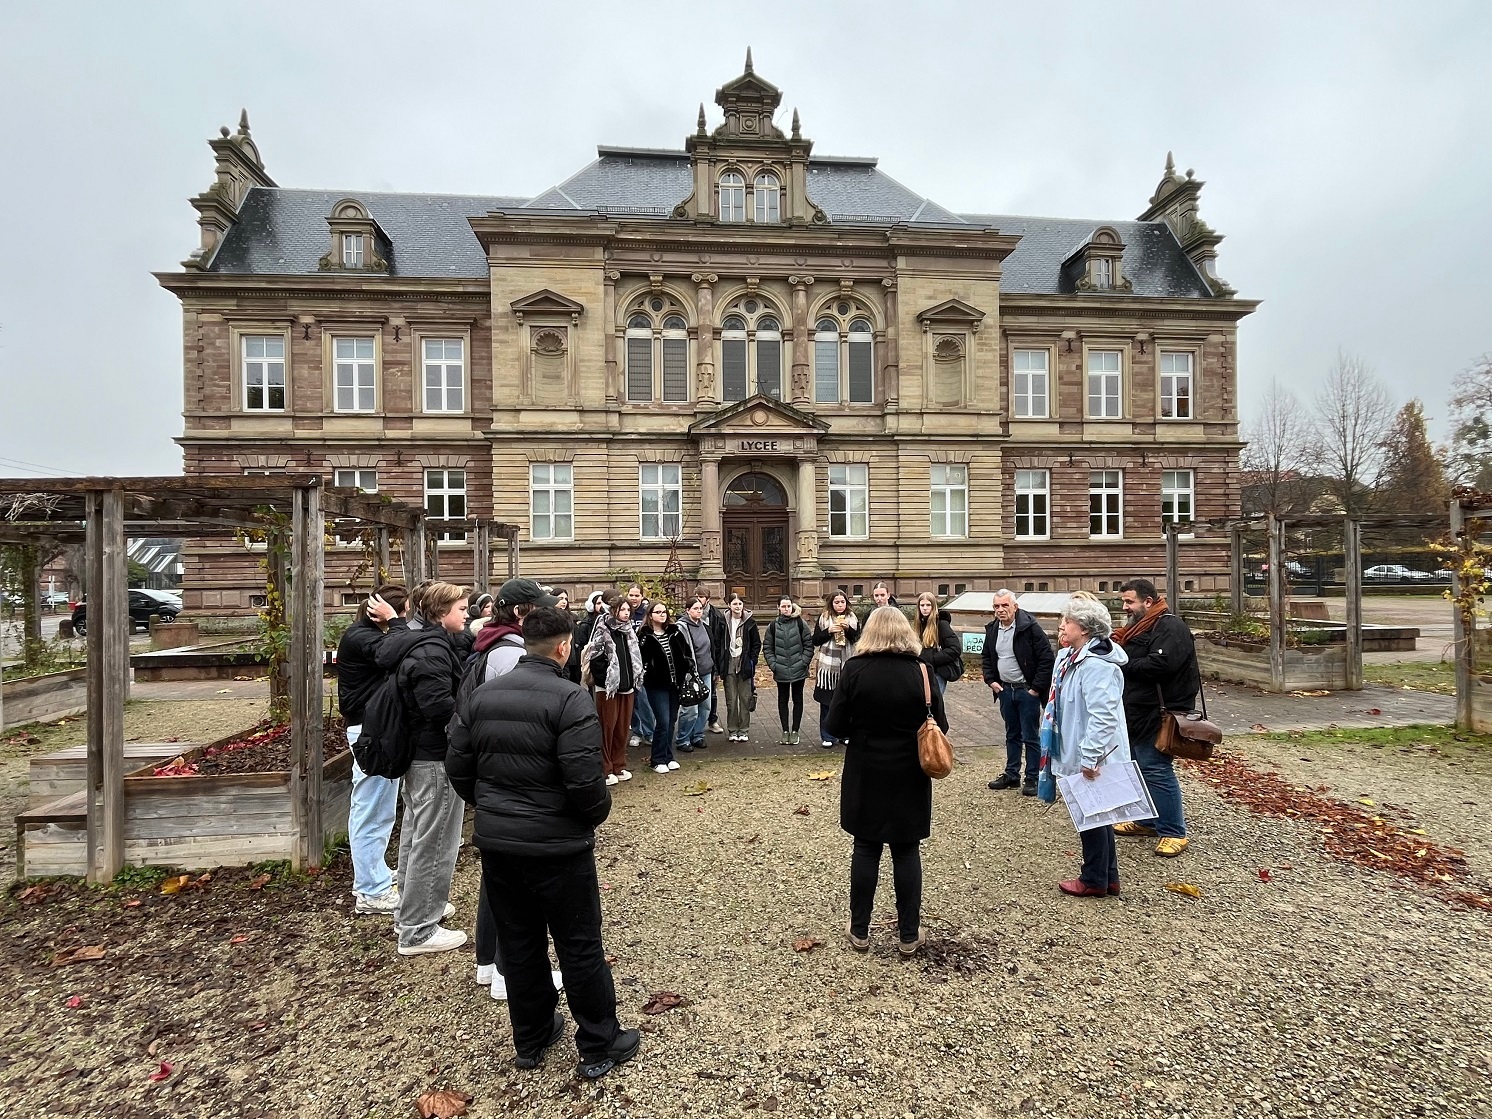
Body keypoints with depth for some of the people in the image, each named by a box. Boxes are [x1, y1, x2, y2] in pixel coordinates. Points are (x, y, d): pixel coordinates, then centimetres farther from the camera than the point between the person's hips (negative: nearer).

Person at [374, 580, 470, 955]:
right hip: (436, 758, -11)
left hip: (416, 752, 11)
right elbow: (441, 706, -28)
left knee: (416, 834, 23)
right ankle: (418, 930, 14)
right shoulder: (432, 650, -23)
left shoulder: (417, 643, 9)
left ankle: (411, 907, 39)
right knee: (433, 843, 1)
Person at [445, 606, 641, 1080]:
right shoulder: (569, 698, -20)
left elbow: (458, 768, 5)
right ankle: (599, 1046, 26)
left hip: (495, 842, 6)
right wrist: (597, 814, -4)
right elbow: (584, 778, -24)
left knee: (518, 943, 21)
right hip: (557, 845, -6)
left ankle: (531, 1040, 38)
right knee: (580, 946, 11)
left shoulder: (481, 695, 0)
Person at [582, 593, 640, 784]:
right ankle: (606, 769, 11)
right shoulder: (602, 631, -10)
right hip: (607, 688, -6)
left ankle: (619, 766, 22)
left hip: (627, 687, 6)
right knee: (607, 729, 1)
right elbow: (593, 658, -15)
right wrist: (603, 678, -13)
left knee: (623, 728, 11)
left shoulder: (629, 632, 10)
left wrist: (636, 682, 12)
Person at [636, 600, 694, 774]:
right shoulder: (644, 636, -7)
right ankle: (658, 760, 8)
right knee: (663, 721, -7)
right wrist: (645, 674, -19)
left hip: (675, 683, 5)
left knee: (672, 721, 12)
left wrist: (687, 671, 5)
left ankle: (669, 756, 25)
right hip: (656, 686, -5)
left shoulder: (674, 632, 7)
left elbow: (687, 651, 13)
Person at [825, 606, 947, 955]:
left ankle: (859, 931, 25)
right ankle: (909, 935, 24)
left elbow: (836, 727, -10)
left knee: (866, 848, 13)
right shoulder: (921, 671, -11)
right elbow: (940, 727, -4)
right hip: (910, 776, 1)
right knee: (906, 851, 13)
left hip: (865, 775, 0)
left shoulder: (854, 669, -13)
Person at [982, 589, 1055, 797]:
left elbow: (1047, 658, -16)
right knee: (1012, 735, 17)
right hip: (1005, 690, 6)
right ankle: (1011, 775, 27)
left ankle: (1032, 779, 14)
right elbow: (987, 658, 17)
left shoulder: (1030, 627, -16)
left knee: (1031, 737, 3)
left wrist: (1036, 687, -16)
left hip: (1027, 691, -6)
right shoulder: (992, 630, 4)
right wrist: (991, 680, 4)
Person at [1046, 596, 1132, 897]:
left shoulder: (1097, 665, -24)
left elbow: (1103, 717, -29)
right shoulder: (1070, 657, 7)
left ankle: (1094, 880, 21)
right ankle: (1108, 877, 32)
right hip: (1077, 754, 10)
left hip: (1093, 759, -10)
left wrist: (1089, 758, -26)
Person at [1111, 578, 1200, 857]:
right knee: (1138, 767, 16)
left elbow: (1160, 664, -28)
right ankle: (1146, 820, 29)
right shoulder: (1138, 627, 17)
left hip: (1159, 714, -10)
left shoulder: (1170, 627, -14)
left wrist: (1122, 664, -17)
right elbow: (1130, 660, 20)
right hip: (1136, 712, 10)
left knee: (1156, 770, -6)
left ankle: (1174, 832, 5)